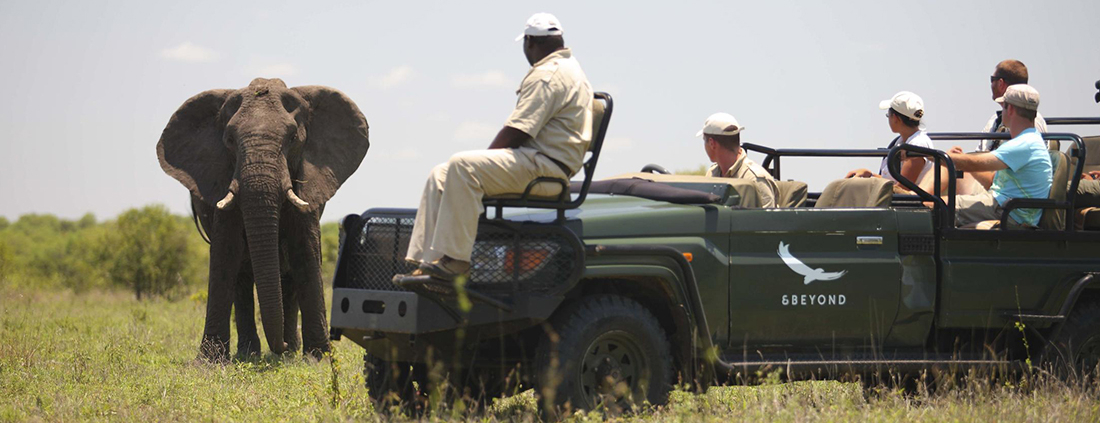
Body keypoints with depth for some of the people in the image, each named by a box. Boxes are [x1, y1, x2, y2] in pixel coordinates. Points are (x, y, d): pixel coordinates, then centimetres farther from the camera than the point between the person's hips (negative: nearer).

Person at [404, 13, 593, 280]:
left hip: (545, 167, -11)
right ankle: (425, 263, -3)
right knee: (440, 175, 5)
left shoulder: (547, 75, -13)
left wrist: (486, 156, -2)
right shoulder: (568, 68, 23)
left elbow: (515, 133, -18)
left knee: (462, 166, -28)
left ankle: (455, 258, -28)